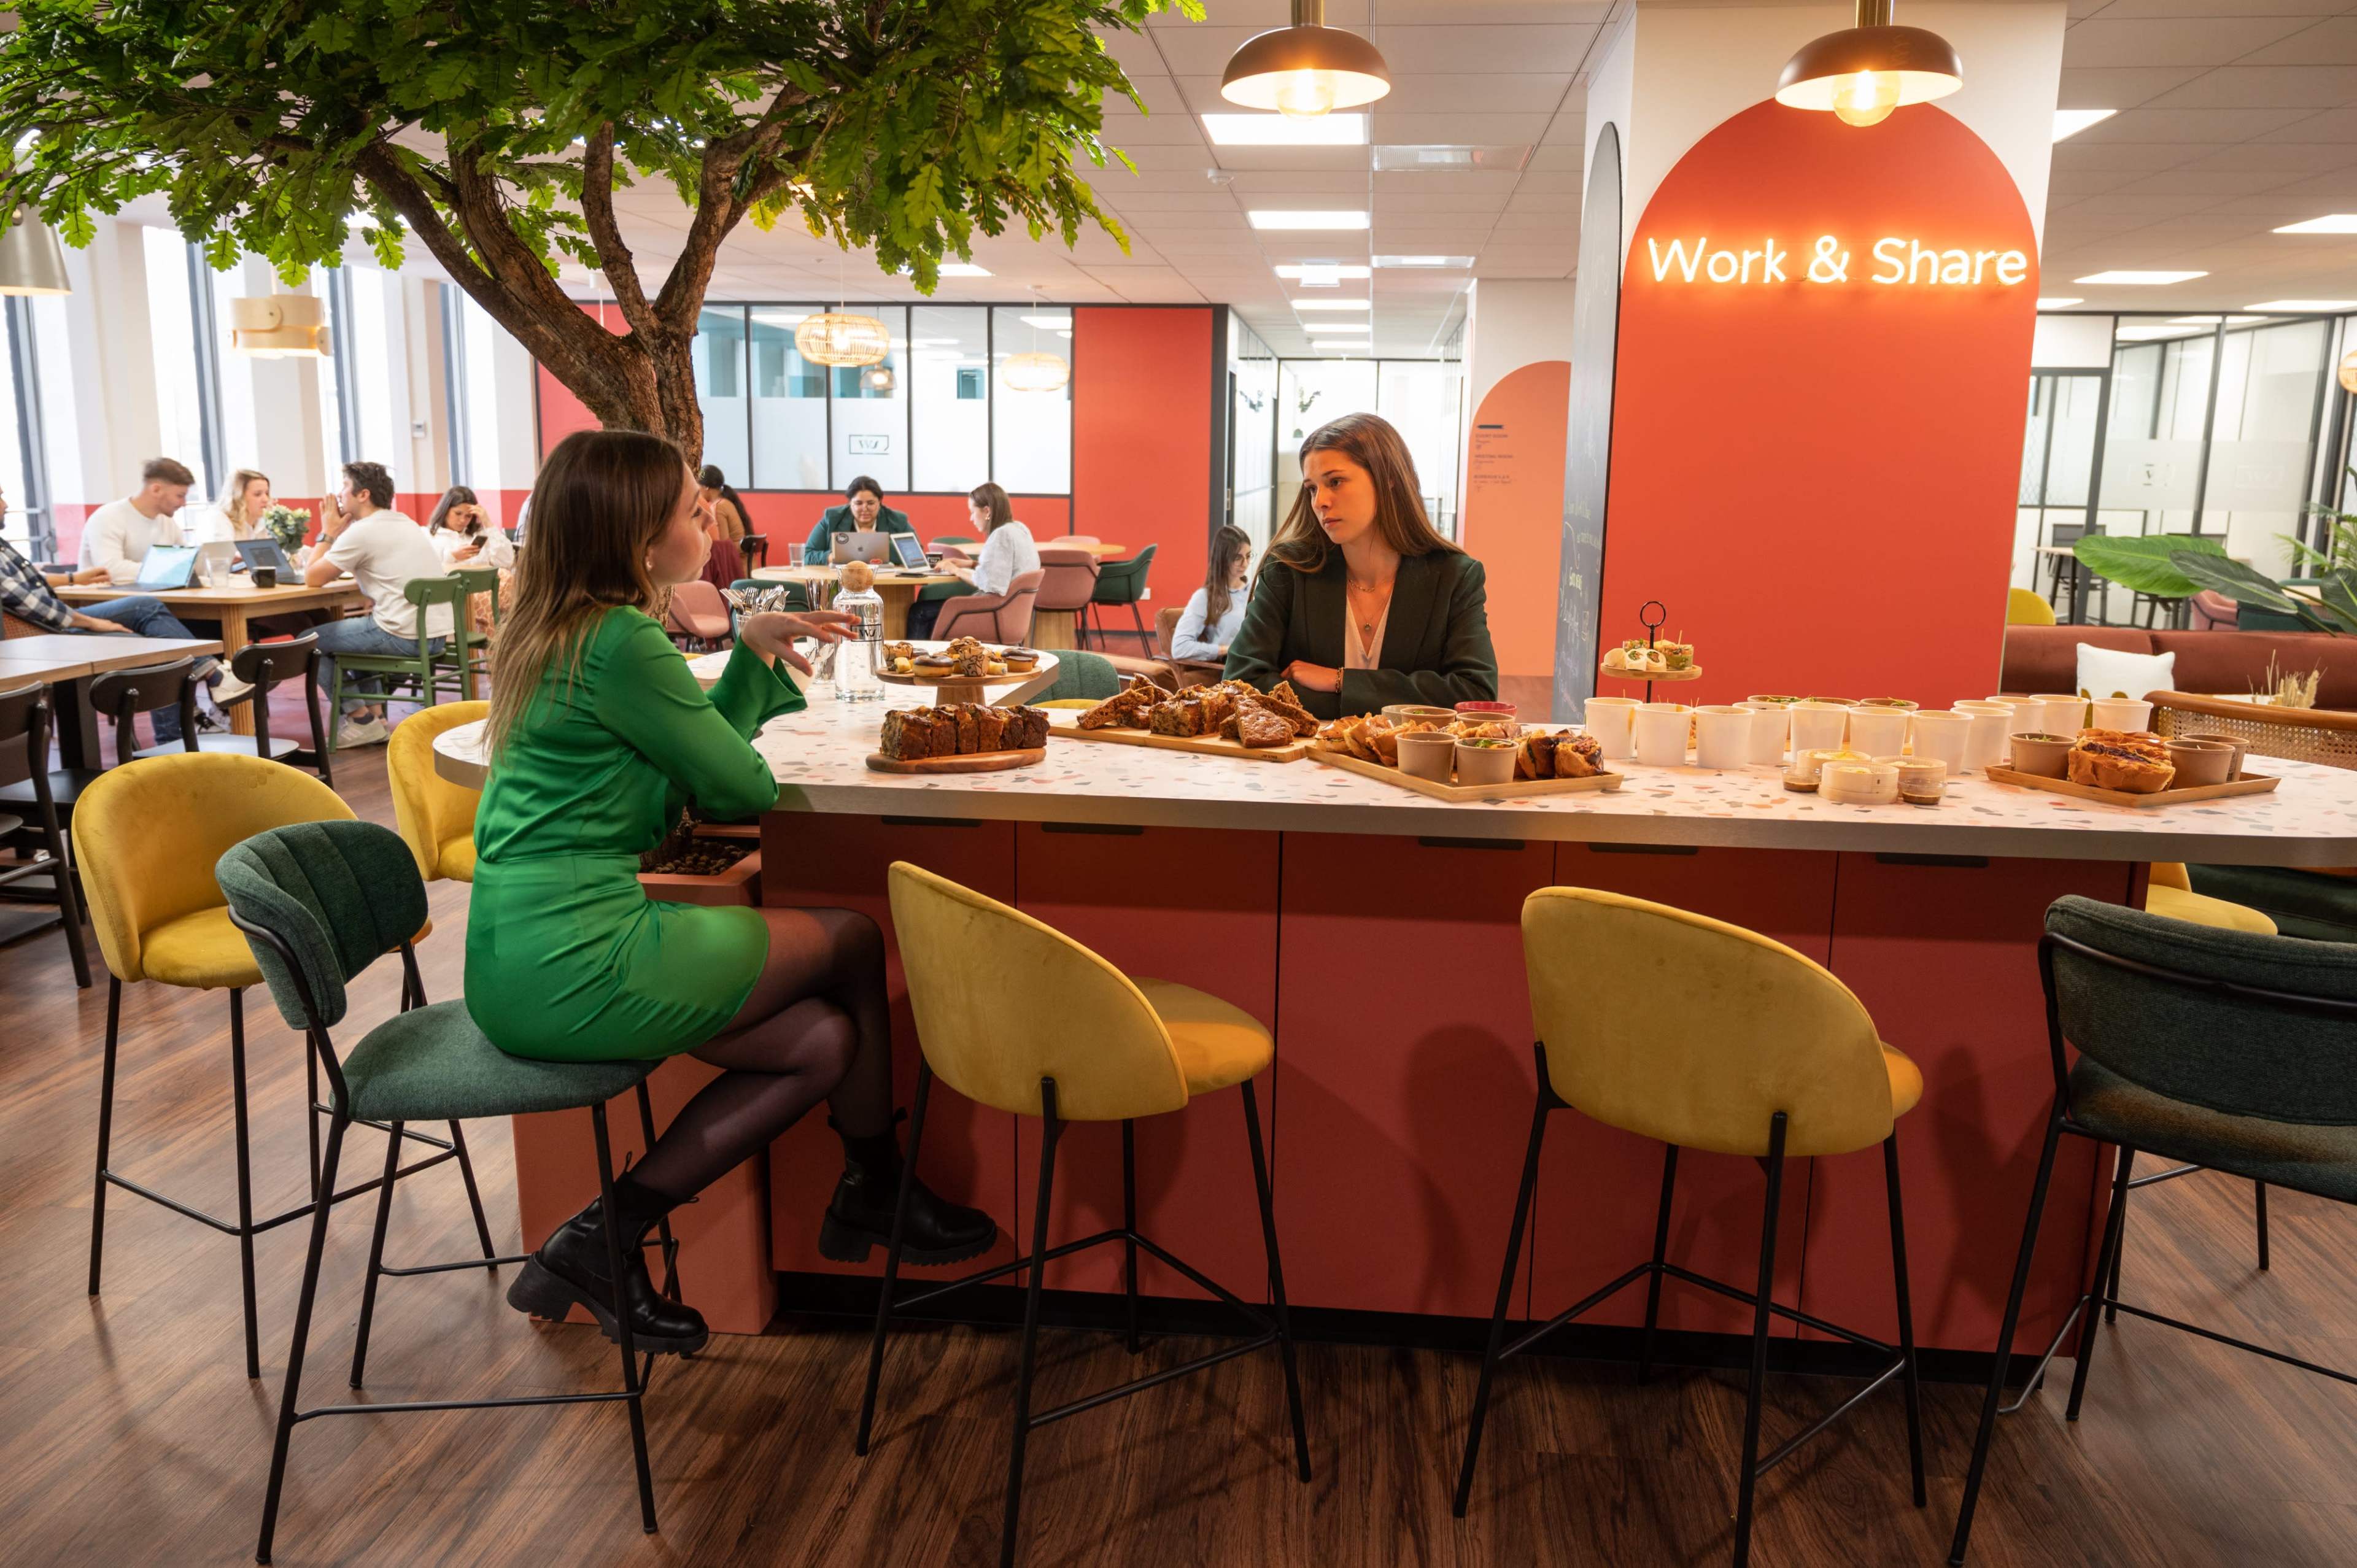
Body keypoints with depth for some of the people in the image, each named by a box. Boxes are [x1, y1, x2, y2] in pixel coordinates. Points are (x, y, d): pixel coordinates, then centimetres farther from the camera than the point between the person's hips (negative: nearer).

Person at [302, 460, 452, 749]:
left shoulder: (362, 531, -10)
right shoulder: (405, 522, 17)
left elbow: (313, 578, -2)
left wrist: (328, 533, 7)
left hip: (404, 636, -9)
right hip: (435, 634, 9)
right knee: (358, 630, 34)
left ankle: (361, 720, 11)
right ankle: (375, 717, 27)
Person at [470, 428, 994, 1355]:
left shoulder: (556, 628, 15)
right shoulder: (620, 640, -16)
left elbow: (697, 753, 19)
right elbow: (745, 788, -8)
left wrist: (754, 650, 12)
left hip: (517, 965, 9)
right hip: (578, 965, -9)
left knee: (823, 1041, 9)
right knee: (853, 940, 5)